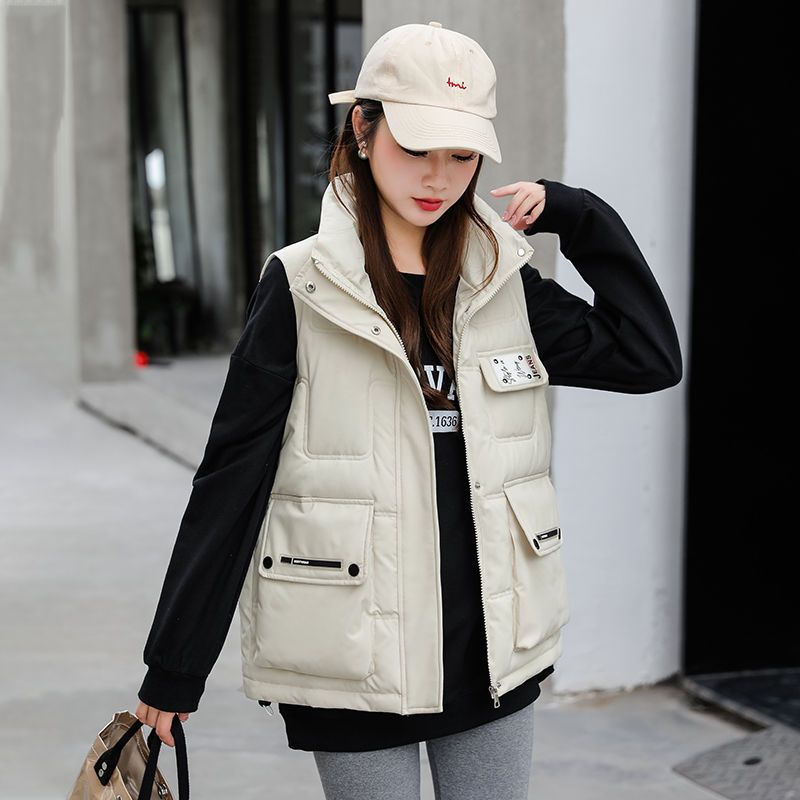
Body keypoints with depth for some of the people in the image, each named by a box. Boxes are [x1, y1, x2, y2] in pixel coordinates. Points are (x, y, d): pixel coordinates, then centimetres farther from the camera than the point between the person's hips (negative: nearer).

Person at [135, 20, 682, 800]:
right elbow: (231, 478, -5)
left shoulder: (503, 285, 5)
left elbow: (651, 356, 3)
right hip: (356, 660, -3)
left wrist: (578, 218, 0)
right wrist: (173, 669, -4)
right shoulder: (302, 288, -6)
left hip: (493, 651, 4)